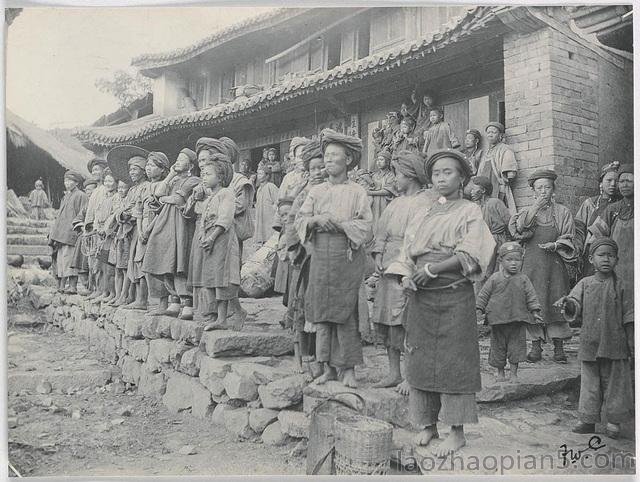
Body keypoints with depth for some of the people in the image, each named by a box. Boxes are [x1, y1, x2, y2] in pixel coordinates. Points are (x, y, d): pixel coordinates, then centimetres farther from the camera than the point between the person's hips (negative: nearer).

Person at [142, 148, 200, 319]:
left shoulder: (194, 181, 1)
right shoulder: (173, 180, 25)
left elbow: (179, 199, -11)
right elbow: (158, 193, 10)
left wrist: (164, 199, 7)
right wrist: (171, 175, 9)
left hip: (180, 223, -7)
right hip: (165, 223, 7)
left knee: (177, 265, -16)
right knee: (166, 266, 0)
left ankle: (187, 304, -19)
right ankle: (175, 302, 3)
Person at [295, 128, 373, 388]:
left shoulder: (357, 192, 1)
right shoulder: (316, 191, 13)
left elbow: (365, 225, -7)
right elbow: (300, 220, 7)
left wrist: (337, 222, -15)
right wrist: (317, 220, -12)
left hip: (347, 257, -4)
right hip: (320, 256, 4)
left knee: (345, 313, -4)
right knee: (321, 311, 4)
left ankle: (349, 369, 7)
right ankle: (329, 367, 15)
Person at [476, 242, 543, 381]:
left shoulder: (523, 279, 1)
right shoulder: (495, 278, -1)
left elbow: (531, 296, 4)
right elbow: (483, 295, 2)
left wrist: (535, 311, -5)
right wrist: (479, 311, -3)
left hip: (518, 321, 0)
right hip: (497, 320, 0)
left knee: (516, 346, 2)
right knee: (498, 346, 9)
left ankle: (513, 372, 14)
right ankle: (500, 372, 23)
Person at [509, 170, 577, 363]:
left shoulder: (562, 212, 10)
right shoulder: (528, 211, 12)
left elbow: (568, 238, 6)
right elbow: (518, 228, -8)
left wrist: (555, 245, -13)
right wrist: (535, 207, -10)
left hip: (555, 260, 0)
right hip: (532, 261, 1)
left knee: (556, 301, -4)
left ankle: (558, 345, 3)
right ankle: (536, 345, 4)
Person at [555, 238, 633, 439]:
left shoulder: (620, 286, -2)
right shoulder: (585, 284, 4)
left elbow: (629, 320, 0)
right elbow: (576, 306, -2)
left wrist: (633, 350, -1)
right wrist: (568, 303, -27)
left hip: (614, 347, -2)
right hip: (589, 345, 2)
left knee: (614, 383, 6)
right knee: (589, 383, 9)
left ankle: (614, 422, 20)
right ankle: (588, 420, 19)